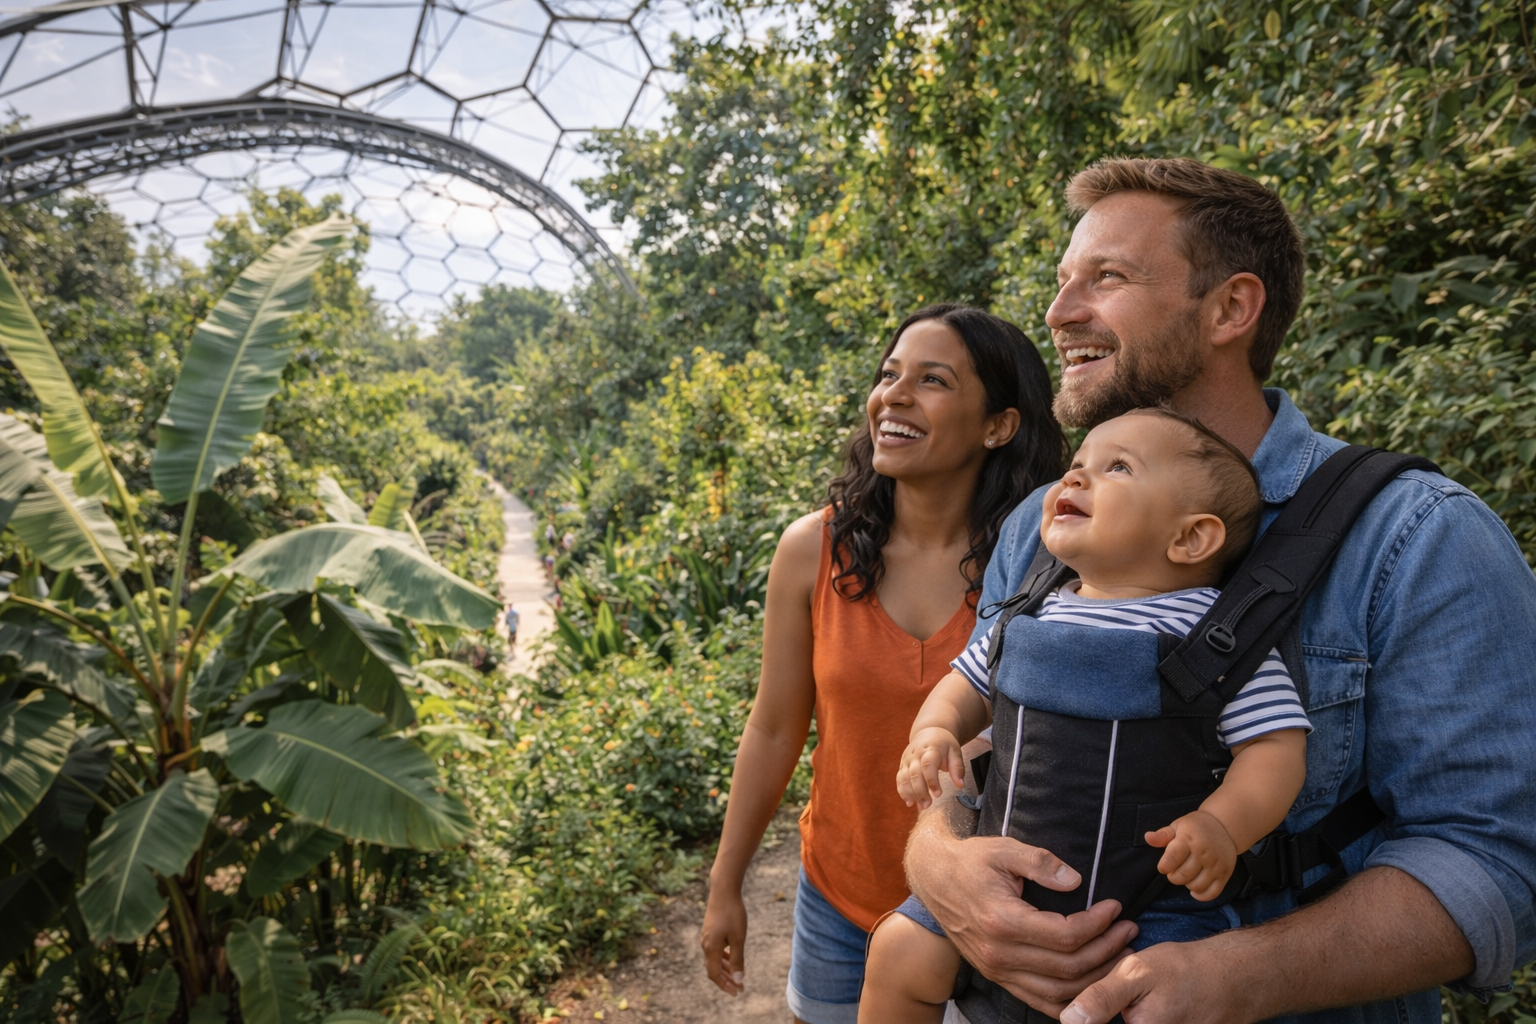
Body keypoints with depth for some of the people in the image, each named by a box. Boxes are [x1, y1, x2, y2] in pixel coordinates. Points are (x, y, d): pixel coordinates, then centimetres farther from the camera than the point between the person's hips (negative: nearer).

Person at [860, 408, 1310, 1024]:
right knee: (902, 950, -2)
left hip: (1159, 887, -3)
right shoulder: (1033, 615, 5)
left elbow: (1277, 743, -10)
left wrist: (1223, 823, -26)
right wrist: (935, 731, -3)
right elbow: (968, 684, 16)